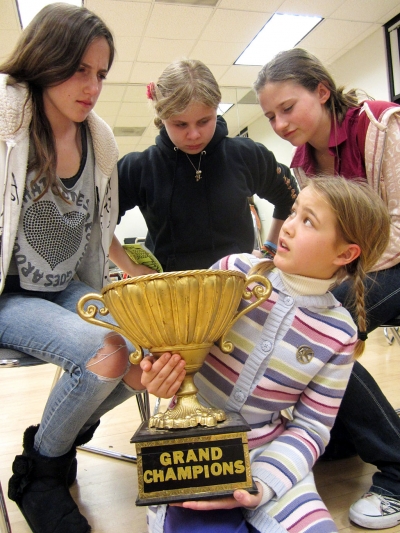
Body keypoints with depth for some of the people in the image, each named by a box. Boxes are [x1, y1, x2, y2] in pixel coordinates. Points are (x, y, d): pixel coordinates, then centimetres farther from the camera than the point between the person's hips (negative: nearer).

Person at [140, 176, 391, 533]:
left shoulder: (339, 335, -7)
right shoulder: (234, 270, -11)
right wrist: (159, 366, -22)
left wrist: (260, 483, -17)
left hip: (265, 451, 2)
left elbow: (311, 427, -3)